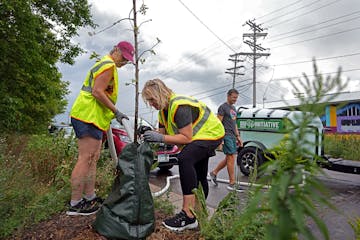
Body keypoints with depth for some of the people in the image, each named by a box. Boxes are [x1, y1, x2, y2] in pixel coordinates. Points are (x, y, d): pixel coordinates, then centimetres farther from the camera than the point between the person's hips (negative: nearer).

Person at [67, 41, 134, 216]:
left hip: (94, 117, 11)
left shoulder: (105, 65, 26)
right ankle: (75, 204, -2)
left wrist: (111, 114, 22)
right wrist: (116, 112, -13)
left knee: (93, 159, 11)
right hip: (88, 116, -11)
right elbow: (97, 92, -18)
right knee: (85, 159, -9)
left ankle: (90, 198, 19)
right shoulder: (108, 65, -8)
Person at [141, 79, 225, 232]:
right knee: (199, 176, 18)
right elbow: (162, 133, 2)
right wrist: (151, 136, -17)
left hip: (211, 133, -10)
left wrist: (161, 138, -34)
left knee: (185, 159, -34)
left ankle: (188, 216, -31)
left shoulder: (179, 106, -30)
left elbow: (186, 138, -32)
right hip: (198, 136, 11)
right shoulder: (163, 109, 1)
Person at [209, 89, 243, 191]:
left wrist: (238, 136, 18)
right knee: (231, 158, -8)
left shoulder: (233, 108, 20)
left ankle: (214, 173, 26)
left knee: (228, 158, 11)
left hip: (233, 136, 9)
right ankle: (232, 184, -2)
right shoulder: (223, 107, -7)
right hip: (226, 136, -9)